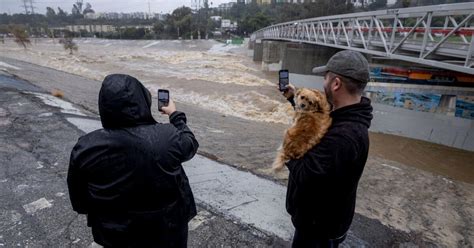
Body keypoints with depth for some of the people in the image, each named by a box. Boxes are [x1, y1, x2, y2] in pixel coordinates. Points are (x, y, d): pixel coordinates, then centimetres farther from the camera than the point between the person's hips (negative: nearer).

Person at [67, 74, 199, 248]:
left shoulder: (86, 147, -20)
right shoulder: (168, 137, -26)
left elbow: (78, 197, -5)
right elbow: (190, 144, -3)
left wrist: (91, 213, 15)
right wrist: (176, 116, 11)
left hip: (115, 234, 2)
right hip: (166, 228, -1)